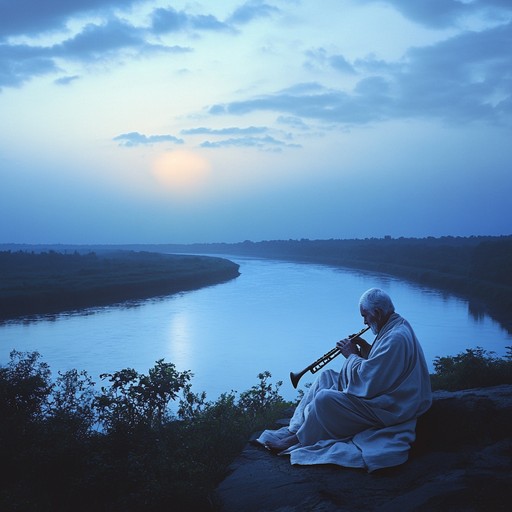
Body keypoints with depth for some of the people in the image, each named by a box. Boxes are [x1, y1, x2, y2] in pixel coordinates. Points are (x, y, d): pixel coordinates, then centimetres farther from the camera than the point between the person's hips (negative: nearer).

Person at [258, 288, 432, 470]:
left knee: (325, 398, -22)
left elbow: (367, 380, -27)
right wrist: (366, 348, 3)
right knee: (326, 376, 10)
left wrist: (352, 355, -11)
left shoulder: (395, 338, -26)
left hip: (385, 408, -11)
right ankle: (296, 427, 7)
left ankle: (299, 439, 0)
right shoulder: (397, 325, 7)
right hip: (383, 391, 11)